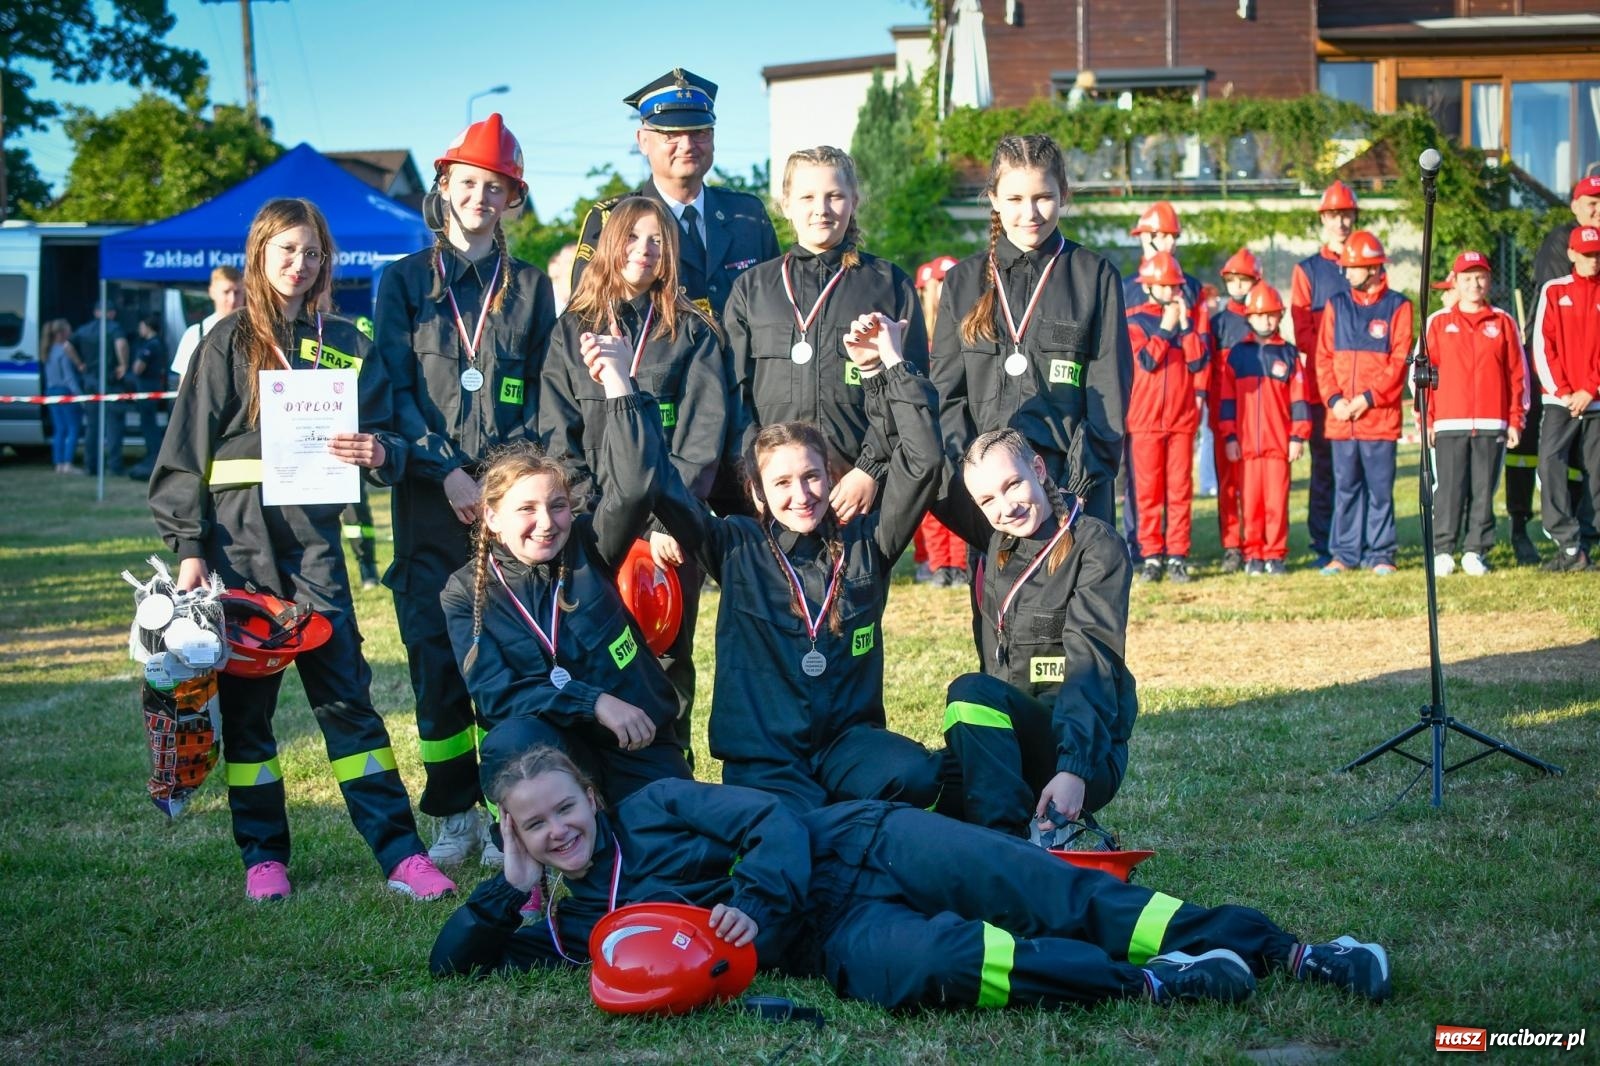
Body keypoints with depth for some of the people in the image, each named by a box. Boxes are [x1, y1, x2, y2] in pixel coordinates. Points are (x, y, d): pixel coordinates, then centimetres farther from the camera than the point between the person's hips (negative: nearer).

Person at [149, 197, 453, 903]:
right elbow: (188, 448, 1)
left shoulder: (345, 345, 11)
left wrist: (379, 451, -13)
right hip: (238, 534, -1)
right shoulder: (230, 342, 4)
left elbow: (384, 434, 11)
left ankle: (400, 852, -4)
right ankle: (263, 856, 12)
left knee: (345, 692, -3)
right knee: (245, 698, 3)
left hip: (314, 535, 1)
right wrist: (189, 548, -6)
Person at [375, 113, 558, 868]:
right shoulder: (405, 281, 11)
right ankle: (454, 815, 3)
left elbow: (543, 390, 10)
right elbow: (397, 388, 4)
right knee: (434, 654, -3)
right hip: (431, 495, 0)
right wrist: (445, 469, -8)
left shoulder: (530, 286, 13)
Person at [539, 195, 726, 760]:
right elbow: (557, 435, 4)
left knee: (668, 658, 1)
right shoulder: (572, 330, 12)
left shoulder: (691, 332, 8)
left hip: (669, 526, -1)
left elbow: (703, 432, -2)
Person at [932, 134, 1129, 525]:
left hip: (1072, 478, -2)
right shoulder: (963, 281, 13)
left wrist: (1085, 476, -8)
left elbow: (1109, 393, 3)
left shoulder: (1095, 276, 6)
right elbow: (947, 393, 11)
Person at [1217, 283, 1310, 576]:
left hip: (1279, 441, 0)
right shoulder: (1235, 354, 7)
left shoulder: (1289, 354, 7)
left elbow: (1299, 398, 6)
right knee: (1250, 500, 2)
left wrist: (1298, 436, 0)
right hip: (1245, 442, 0)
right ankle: (1253, 554, 9)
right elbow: (1226, 399, 6)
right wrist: (1229, 437, 1)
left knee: (1277, 500, -1)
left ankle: (1276, 554, 6)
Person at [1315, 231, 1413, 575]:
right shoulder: (1336, 305, 11)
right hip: (1340, 416, 3)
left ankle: (1380, 554, 7)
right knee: (1345, 488, 6)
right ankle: (1344, 554, 11)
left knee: (1380, 488, 1)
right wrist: (1334, 399, -6)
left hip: (1380, 415, -3)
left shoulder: (1397, 306, 1)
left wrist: (1367, 398, -12)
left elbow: (1400, 361, -5)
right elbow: (1323, 357, 7)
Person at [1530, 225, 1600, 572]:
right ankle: (1569, 547, -15)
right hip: (1559, 399, -1)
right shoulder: (1553, 291, 7)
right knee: (1550, 462, -15)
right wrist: (1562, 391, -6)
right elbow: (1542, 345, 2)